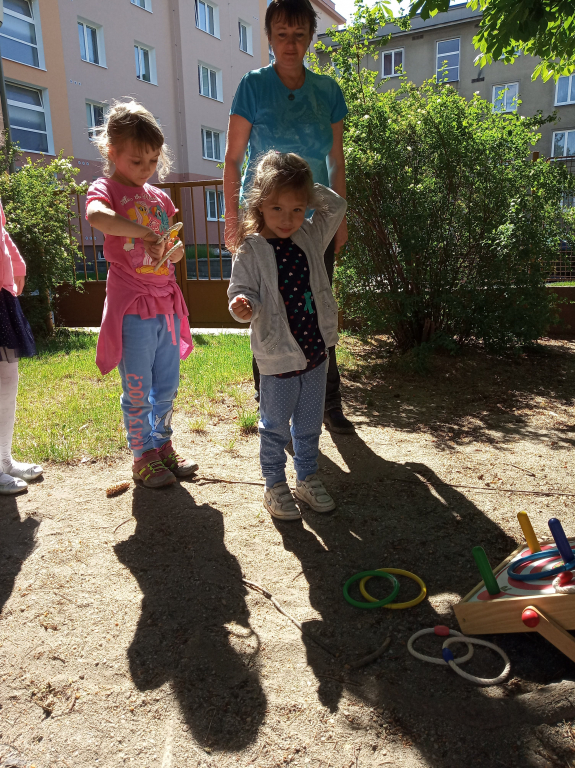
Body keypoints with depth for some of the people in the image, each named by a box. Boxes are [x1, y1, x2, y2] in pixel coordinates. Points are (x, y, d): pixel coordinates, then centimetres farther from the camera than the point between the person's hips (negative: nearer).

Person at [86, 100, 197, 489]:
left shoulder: (160, 197, 14)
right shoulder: (106, 189, -4)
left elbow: (176, 247, 18)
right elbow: (96, 216, -29)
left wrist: (174, 251, -4)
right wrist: (147, 234, -34)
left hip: (167, 303, 6)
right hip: (132, 306, -6)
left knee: (168, 385, 14)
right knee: (137, 391, 4)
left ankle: (163, 445, 31)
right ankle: (143, 455, 19)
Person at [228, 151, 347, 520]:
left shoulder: (311, 236, 3)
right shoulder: (251, 251, -10)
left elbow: (337, 206, 10)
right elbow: (244, 291, -9)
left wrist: (307, 188, 0)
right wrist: (243, 307, -31)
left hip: (316, 350, 5)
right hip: (278, 356, -4)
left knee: (310, 424, 18)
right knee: (275, 427, 10)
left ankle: (308, 479, 36)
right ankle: (275, 486, 28)